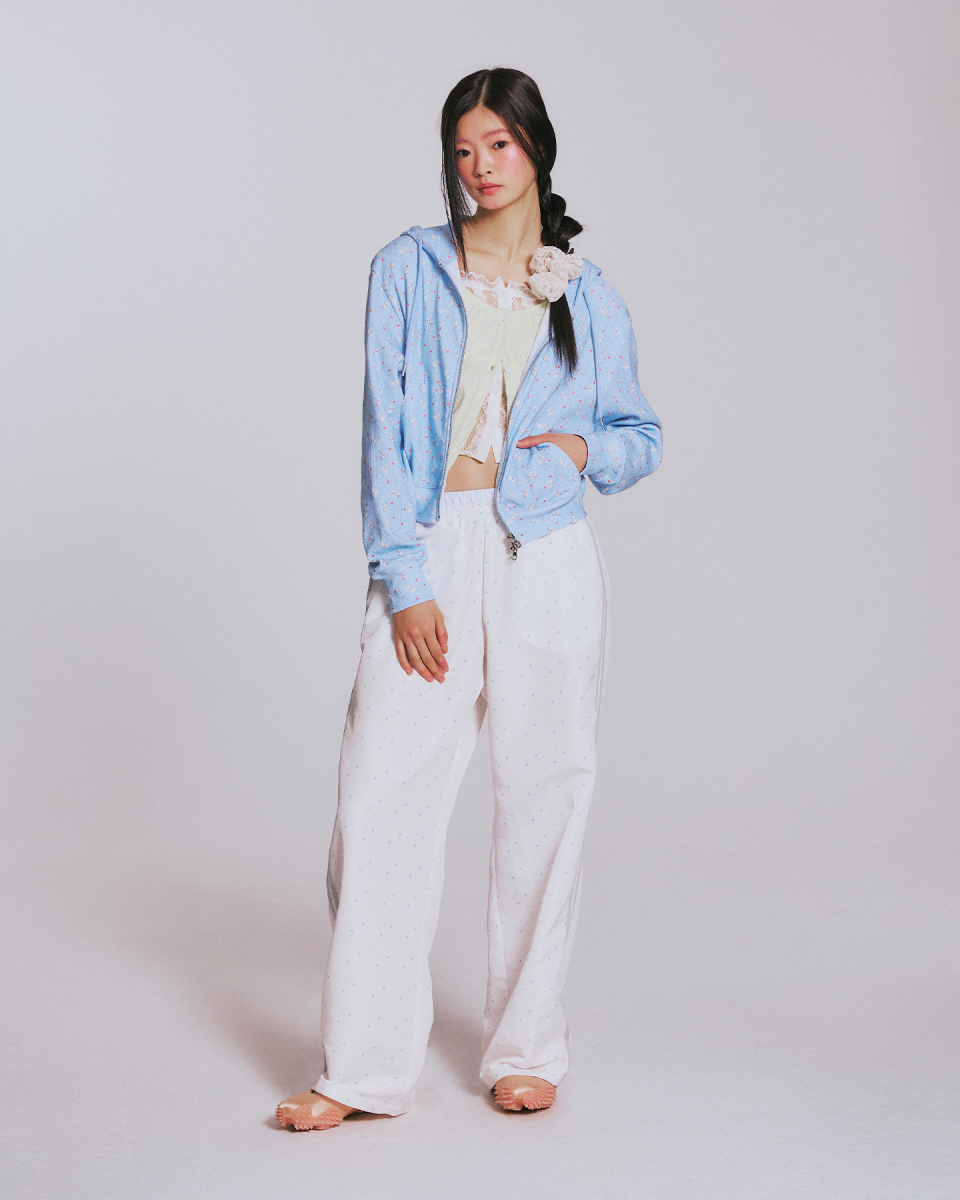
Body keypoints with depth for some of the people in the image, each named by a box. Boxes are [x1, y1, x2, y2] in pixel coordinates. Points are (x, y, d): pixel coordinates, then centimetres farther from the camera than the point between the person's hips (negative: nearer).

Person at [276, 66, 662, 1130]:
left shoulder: (588, 297, 11)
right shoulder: (407, 271, 7)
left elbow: (642, 438, 19)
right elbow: (386, 431, 0)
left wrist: (584, 446, -5)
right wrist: (404, 582, -9)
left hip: (546, 562, 1)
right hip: (430, 552, -1)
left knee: (542, 795, 4)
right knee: (382, 795, -6)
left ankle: (525, 1050, 18)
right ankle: (364, 1068, 2)